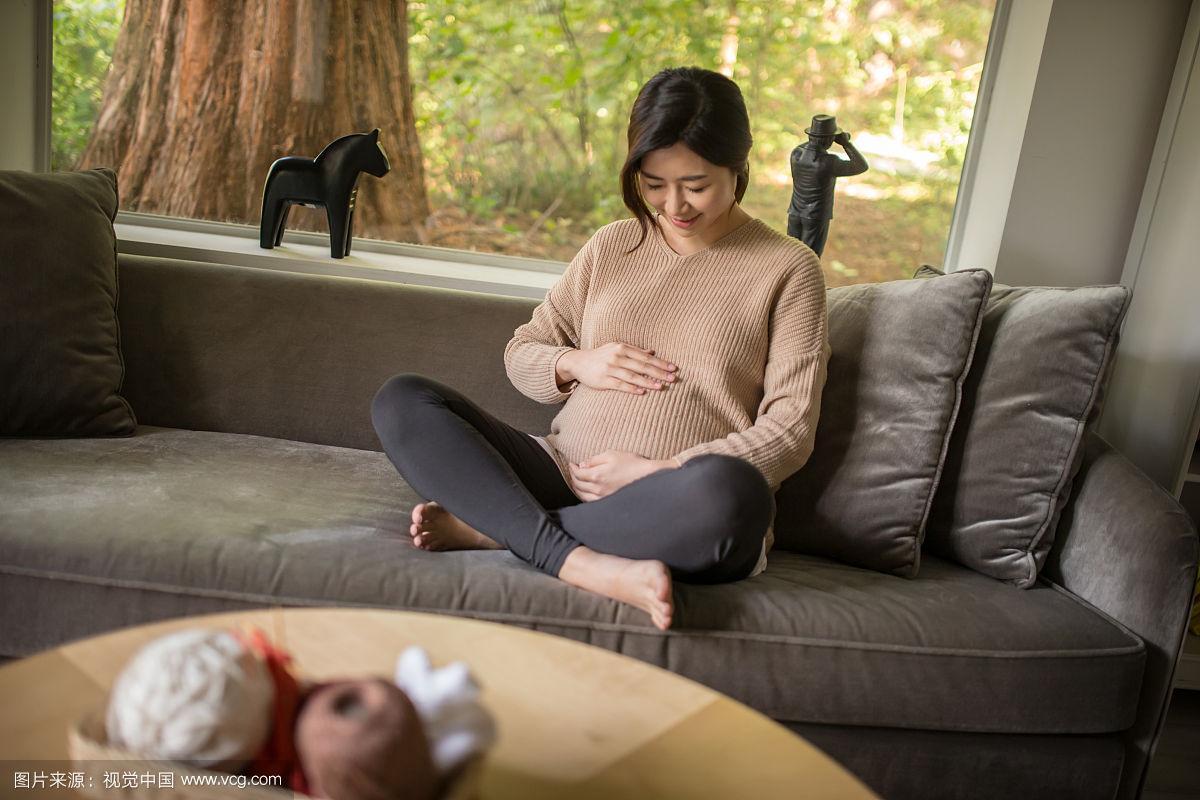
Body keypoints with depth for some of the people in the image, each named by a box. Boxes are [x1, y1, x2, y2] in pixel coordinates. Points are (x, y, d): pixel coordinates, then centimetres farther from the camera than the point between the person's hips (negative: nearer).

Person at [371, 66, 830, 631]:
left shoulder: (787, 268, 4)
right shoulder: (612, 246, 16)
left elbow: (790, 431, -3)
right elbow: (520, 354, 21)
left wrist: (658, 474, -13)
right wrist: (573, 363, -3)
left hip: (677, 518, -4)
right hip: (563, 473, 4)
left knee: (728, 491, -40)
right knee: (400, 400, -13)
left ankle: (488, 526, -21)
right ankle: (582, 563, -30)